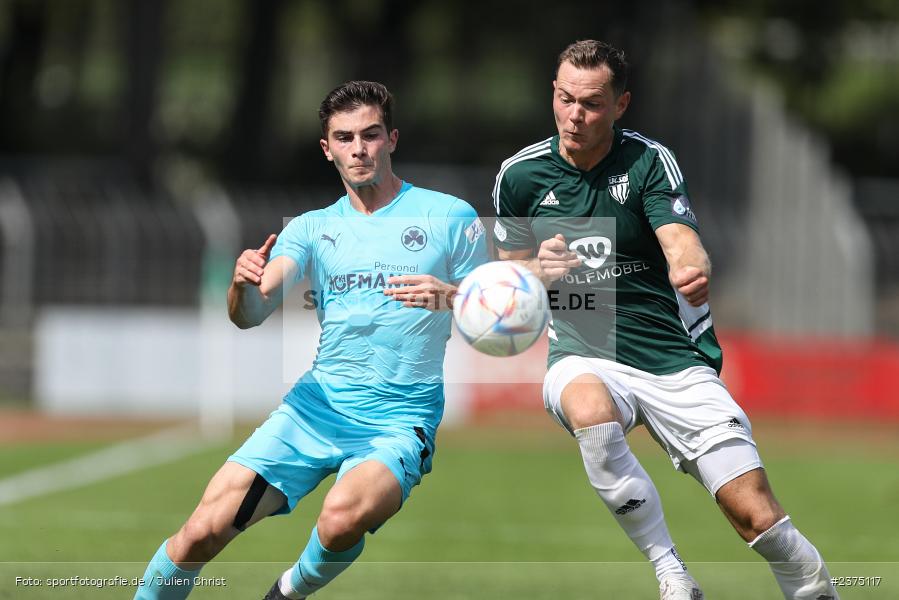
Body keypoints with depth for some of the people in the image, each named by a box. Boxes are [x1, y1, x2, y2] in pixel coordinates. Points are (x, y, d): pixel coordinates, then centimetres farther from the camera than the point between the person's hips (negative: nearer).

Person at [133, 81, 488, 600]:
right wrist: (244, 285, -25)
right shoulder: (313, 228, 10)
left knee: (343, 517, -34)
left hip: (400, 420, -3)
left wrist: (451, 299, -18)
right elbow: (249, 317, -1)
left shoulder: (451, 218, 1)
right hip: (317, 403, 3)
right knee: (202, 532, -12)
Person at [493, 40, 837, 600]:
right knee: (590, 408, -38)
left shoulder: (650, 161, -3)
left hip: (674, 358, -1)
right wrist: (540, 269, -10)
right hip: (583, 355, 1)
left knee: (757, 517, -12)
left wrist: (693, 270, -44)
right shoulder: (521, 175, 3)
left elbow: (682, 242, -19)